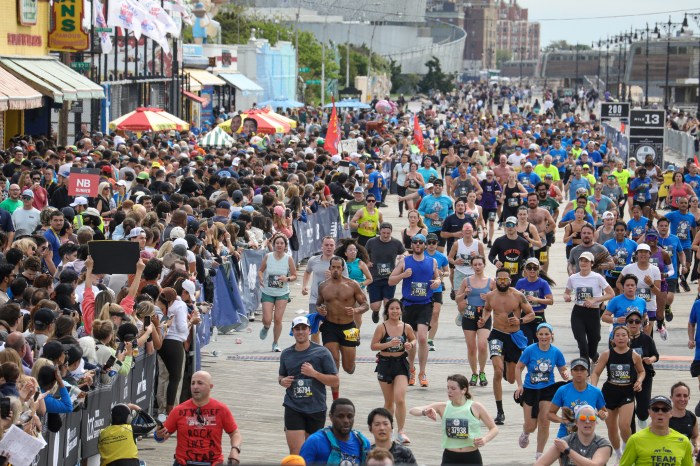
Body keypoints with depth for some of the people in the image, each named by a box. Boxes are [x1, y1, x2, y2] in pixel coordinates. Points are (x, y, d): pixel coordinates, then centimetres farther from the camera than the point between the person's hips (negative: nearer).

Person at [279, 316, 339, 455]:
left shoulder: (321, 352, -2)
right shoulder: (286, 354, 8)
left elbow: (335, 380, -2)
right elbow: (281, 376, 25)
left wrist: (314, 373, -16)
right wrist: (282, 381, 1)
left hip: (316, 408, -1)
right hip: (293, 408, 1)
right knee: (296, 451, -10)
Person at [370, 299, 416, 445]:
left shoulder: (406, 327, -3)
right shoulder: (381, 328, -8)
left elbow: (413, 339, 15)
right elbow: (373, 346, -7)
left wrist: (410, 344, -8)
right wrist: (389, 344, -20)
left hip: (401, 364, 0)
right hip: (385, 364, 0)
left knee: (400, 399, -15)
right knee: (389, 402, 12)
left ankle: (401, 432, -7)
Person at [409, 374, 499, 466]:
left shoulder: (475, 407, -6)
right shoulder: (443, 407, -1)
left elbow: (494, 429, 2)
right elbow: (413, 410, -4)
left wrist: (485, 439, -19)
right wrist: (425, 412, -27)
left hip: (472, 458, -1)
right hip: (450, 458, 1)